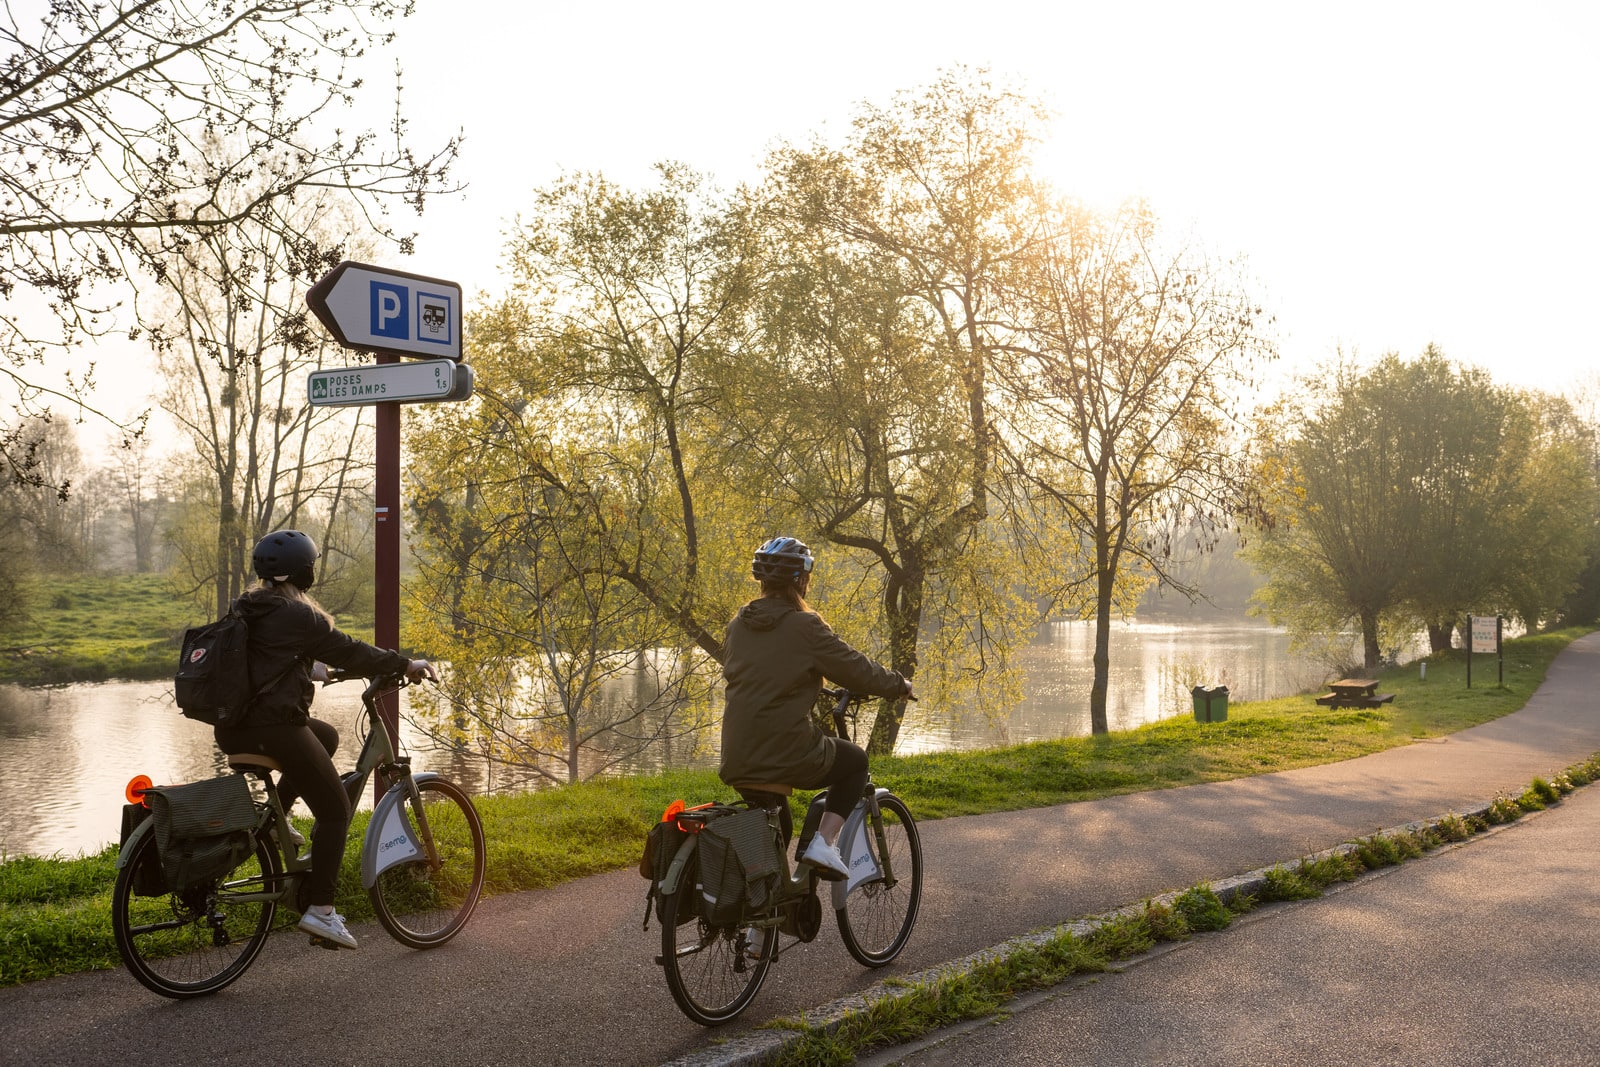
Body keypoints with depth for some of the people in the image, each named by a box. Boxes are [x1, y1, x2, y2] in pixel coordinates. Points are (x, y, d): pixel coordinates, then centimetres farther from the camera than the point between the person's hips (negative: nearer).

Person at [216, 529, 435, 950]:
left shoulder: (249, 608, 13)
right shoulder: (298, 615, -12)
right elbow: (347, 651, -7)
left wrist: (310, 668, 44)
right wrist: (405, 665, 4)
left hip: (233, 728, 9)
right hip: (273, 728, -9)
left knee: (327, 735, 31)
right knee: (334, 810, 2)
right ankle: (319, 910, -2)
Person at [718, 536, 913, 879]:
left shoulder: (738, 624, 9)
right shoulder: (804, 626, -11)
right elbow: (858, 671, -6)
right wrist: (900, 684, 13)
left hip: (736, 762, 7)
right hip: (788, 756, -6)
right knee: (856, 761, 21)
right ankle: (824, 842, 5)